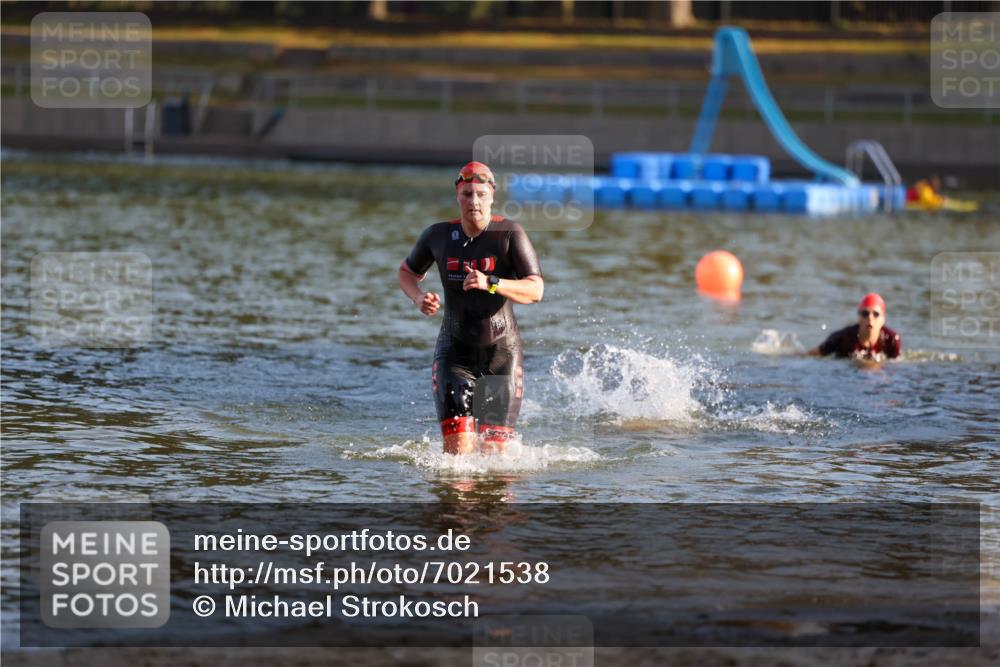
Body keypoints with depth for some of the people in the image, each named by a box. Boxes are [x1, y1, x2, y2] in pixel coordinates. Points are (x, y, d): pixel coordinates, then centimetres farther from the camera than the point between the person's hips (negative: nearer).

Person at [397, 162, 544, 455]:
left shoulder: (510, 233, -9)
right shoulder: (438, 235, 1)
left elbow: (535, 290, -16)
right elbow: (407, 271, 19)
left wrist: (490, 284, -32)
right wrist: (418, 298, -4)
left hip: (502, 351, -1)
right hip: (455, 351, 1)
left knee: (495, 448, 4)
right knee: (457, 448, -16)